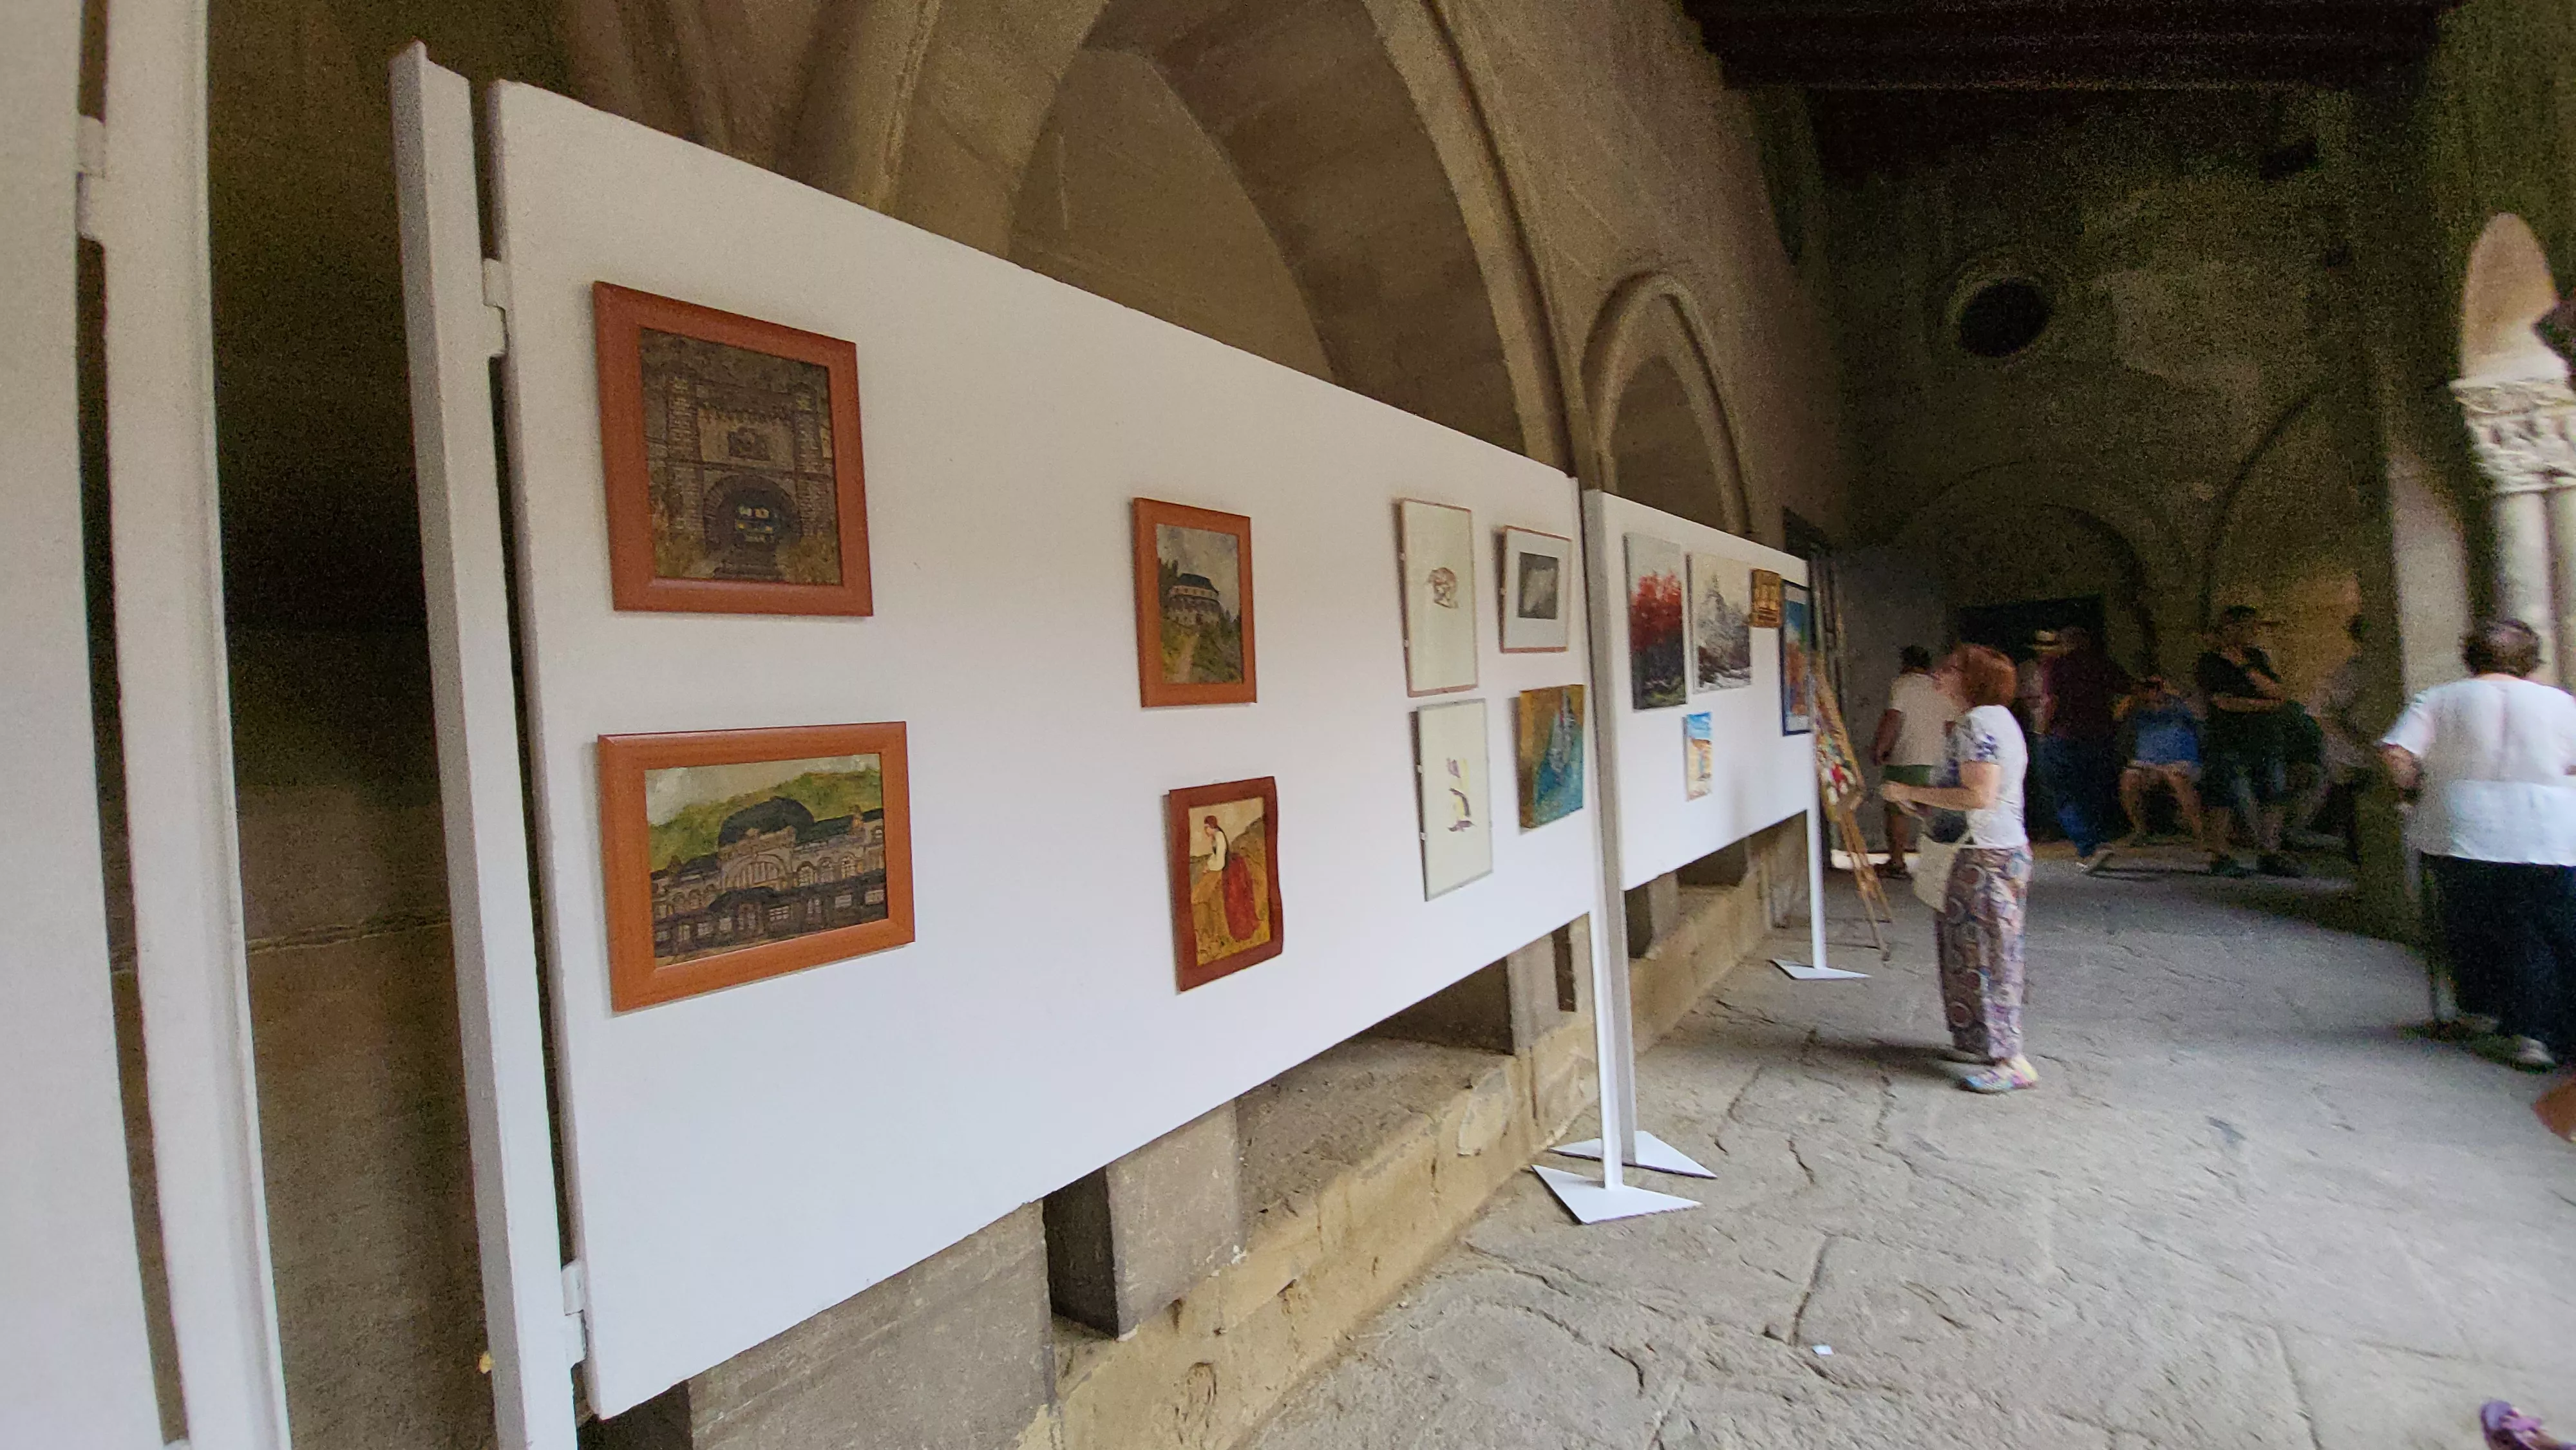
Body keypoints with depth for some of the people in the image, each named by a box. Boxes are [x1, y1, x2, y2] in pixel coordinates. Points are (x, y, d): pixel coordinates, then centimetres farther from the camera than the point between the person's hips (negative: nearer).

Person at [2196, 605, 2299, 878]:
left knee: (2271, 796, 4)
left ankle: (2269, 855, 11)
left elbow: (2278, 692, 3)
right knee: (2223, 797, -7)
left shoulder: (2258, 657, 15)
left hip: (2267, 741, 6)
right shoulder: (2210, 662, -2)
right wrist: (2266, 705, -4)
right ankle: (2221, 856, -2)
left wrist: (2245, 667, -6)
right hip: (2228, 742, -6)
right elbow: (2224, 702, -10)